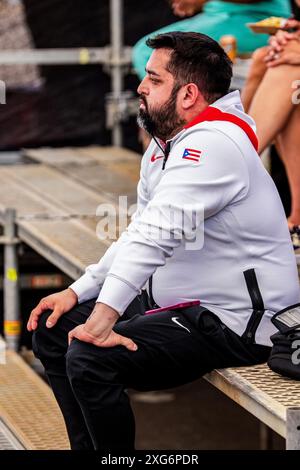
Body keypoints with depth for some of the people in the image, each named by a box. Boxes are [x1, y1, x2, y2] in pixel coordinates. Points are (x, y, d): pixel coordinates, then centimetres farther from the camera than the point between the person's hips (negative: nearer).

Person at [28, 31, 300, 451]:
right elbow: (139, 236, 18)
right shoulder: (164, 145, 12)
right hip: (180, 304, 11)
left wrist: (103, 316, -38)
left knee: (89, 359, -26)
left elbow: (158, 233, -32)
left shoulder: (211, 142, -21)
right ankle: (89, 448, 15)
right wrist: (78, 291, 7)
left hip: (234, 323, -11)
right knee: (53, 331, 9)